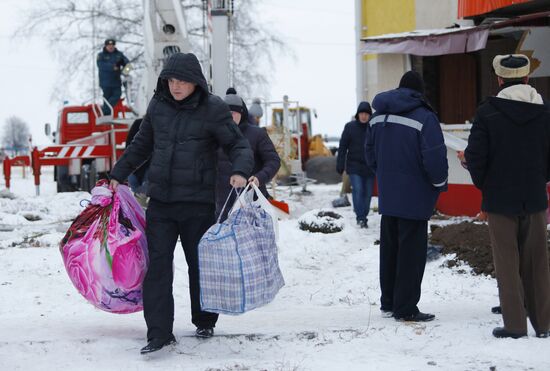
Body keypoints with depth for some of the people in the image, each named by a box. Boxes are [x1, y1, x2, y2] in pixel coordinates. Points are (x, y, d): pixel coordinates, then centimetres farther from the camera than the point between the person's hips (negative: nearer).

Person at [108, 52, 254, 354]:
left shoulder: (212, 109, -7)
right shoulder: (158, 105, 6)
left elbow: (238, 145, -5)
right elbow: (142, 145, 21)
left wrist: (240, 171, -25)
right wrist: (118, 174, 23)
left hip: (197, 202, -3)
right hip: (160, 201, 3)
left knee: (200, 264, 8)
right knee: (157, 265, -4)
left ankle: (205, 323, 28)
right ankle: (159, 333, -3)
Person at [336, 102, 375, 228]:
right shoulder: (350, 127, -1)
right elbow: (342, 147, 1)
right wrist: (340, 165, -3)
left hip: (369, 167, 2)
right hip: (354, 166, -2)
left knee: (367, 193, 6)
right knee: (357, 189, -15)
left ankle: (363, 217, 17)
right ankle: (360, 217, -12)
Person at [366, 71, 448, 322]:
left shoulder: (378, 116, 8)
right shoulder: (424, 117, -16)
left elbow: (370, 151, 19)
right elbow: (435, 157, -19)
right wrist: (440, 183, -3)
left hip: (388, 195, 7)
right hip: (414, 197, -7)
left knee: (389, 250, 16)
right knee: (411, 252, 0)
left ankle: (388, 303, 24)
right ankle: (405, 309, 2)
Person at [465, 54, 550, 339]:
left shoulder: (488, 112, -10)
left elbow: (475, 155, -11)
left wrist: (484, 186, 4)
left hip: (500, 199, -3)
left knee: (507, 262, 3)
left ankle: (514, 324, 2)